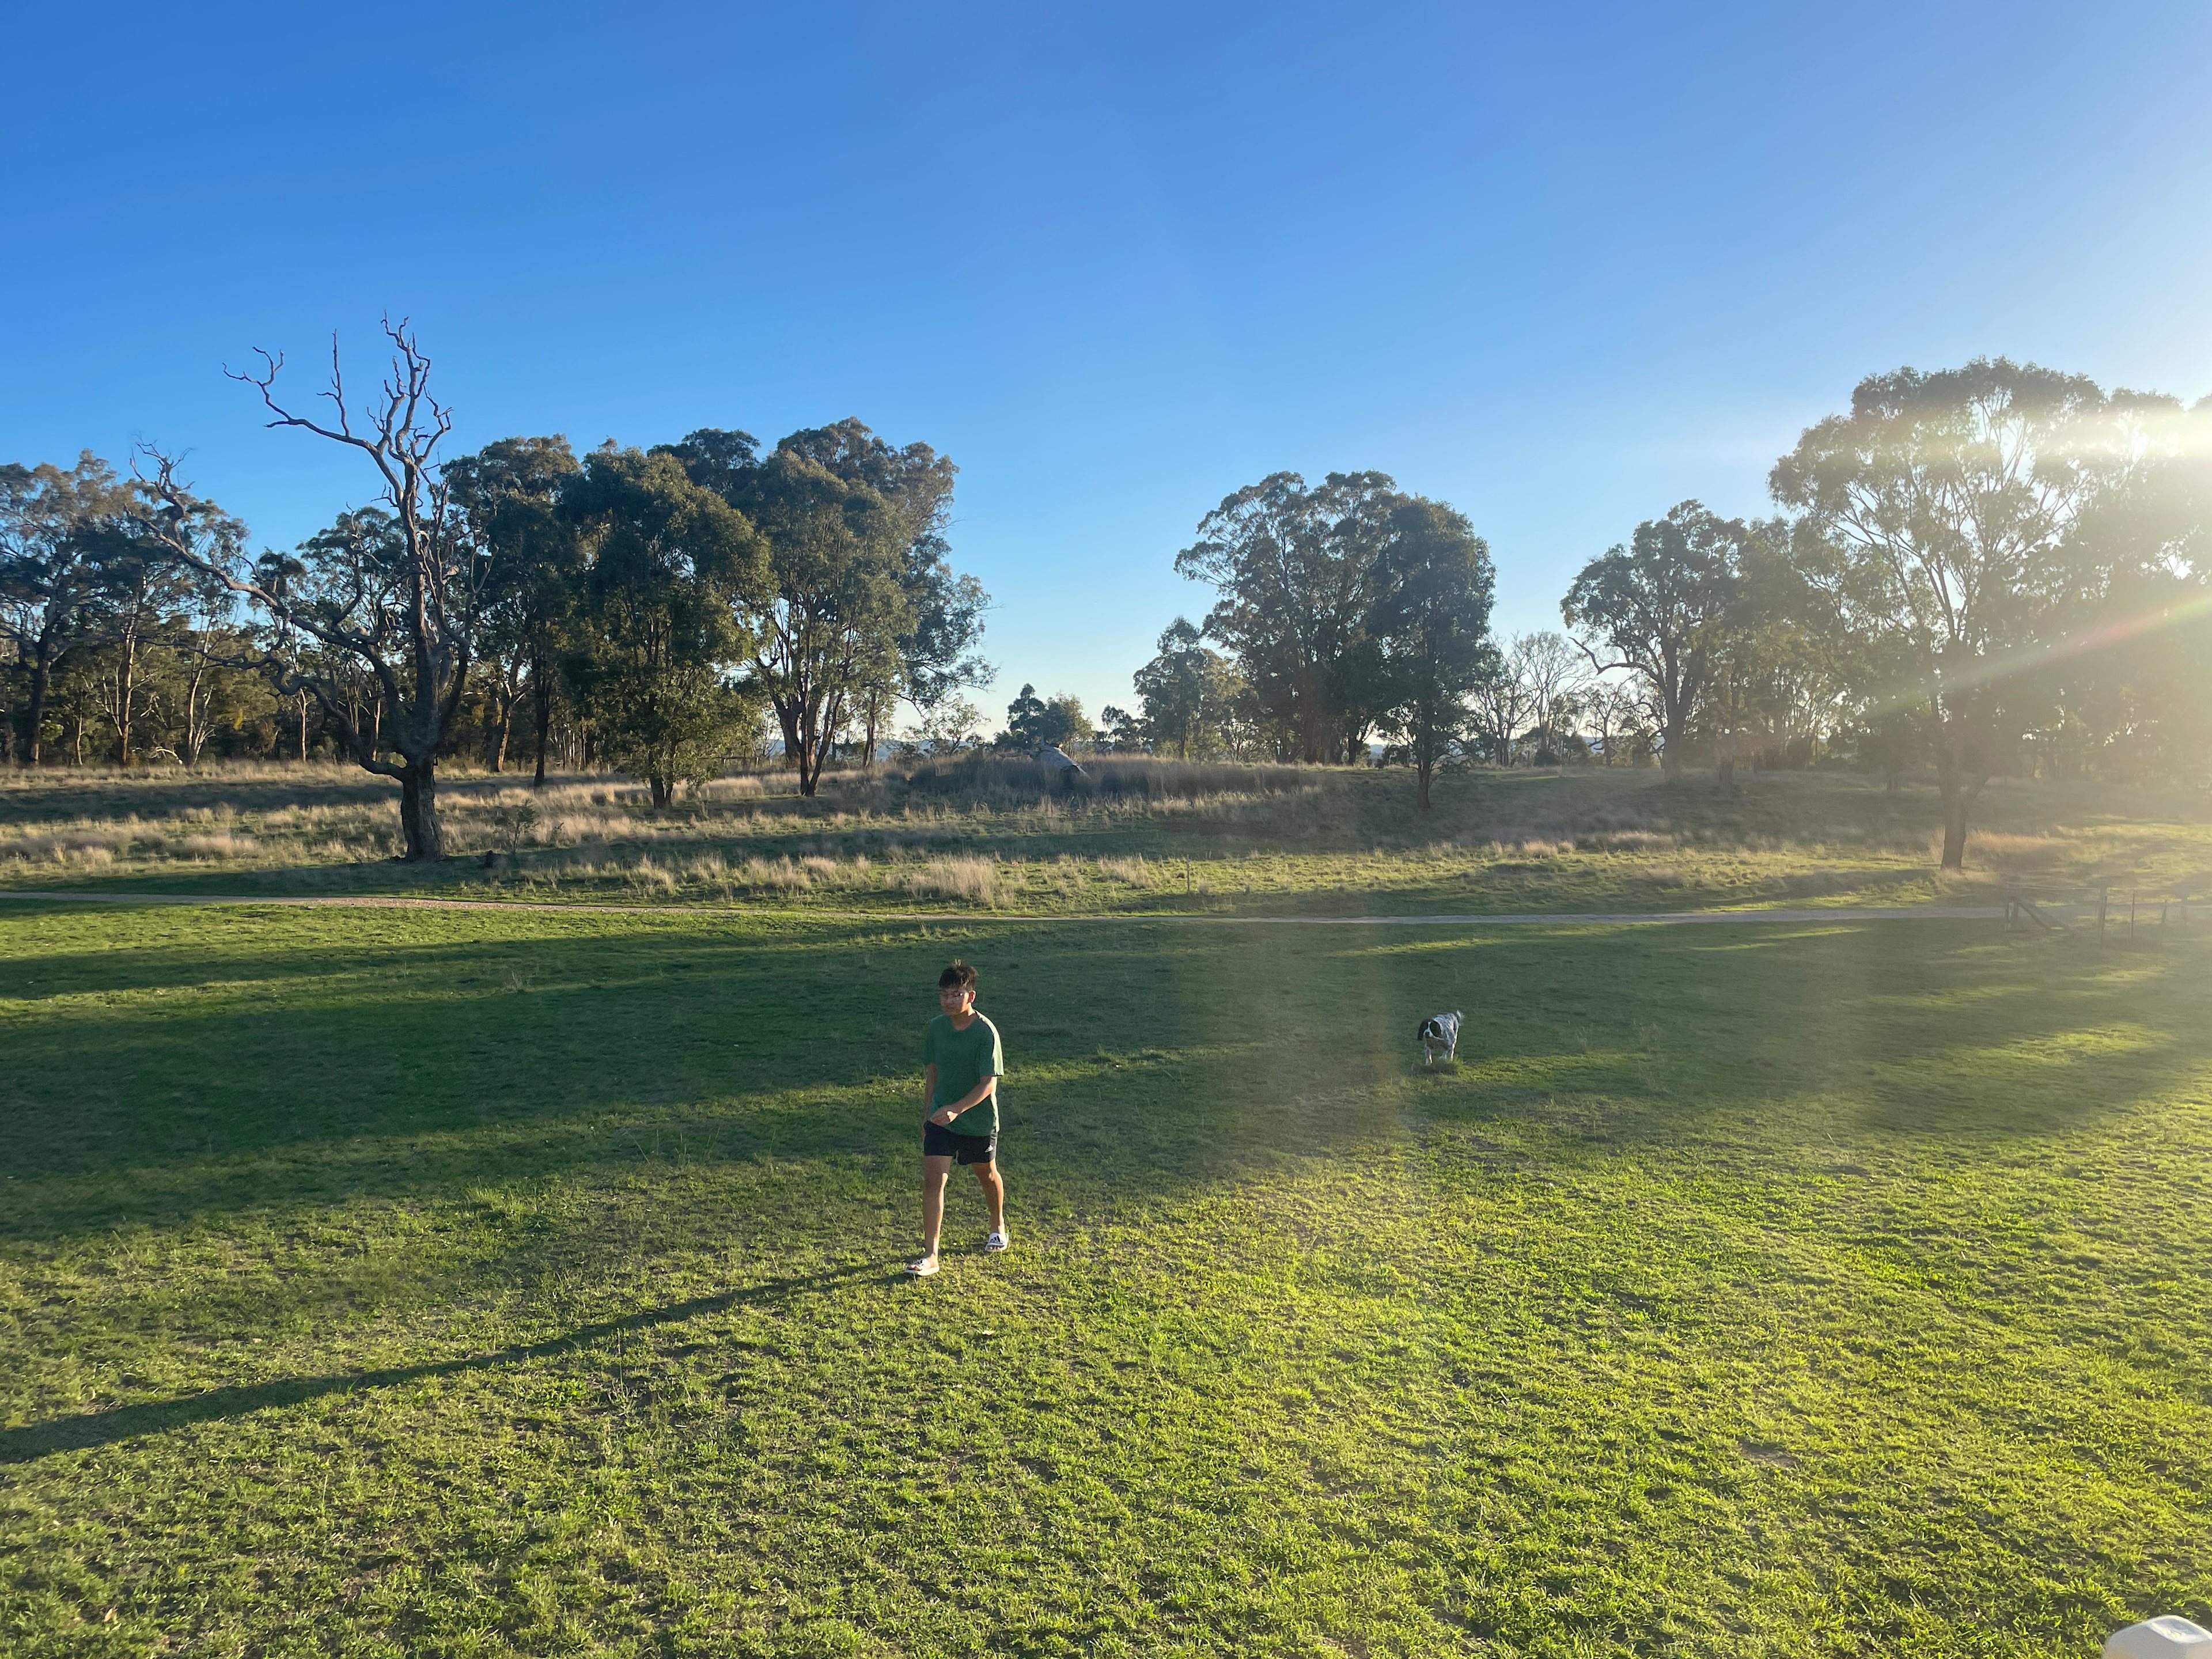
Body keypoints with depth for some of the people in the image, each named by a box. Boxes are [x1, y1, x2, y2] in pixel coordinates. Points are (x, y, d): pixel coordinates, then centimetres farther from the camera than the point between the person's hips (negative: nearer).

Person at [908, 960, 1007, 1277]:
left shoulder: (986, 1032, -21)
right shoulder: (937, 1026, -4)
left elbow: (988, 1085, -24)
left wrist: (956, 1109, -37)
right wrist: (927, 1114, 13)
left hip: (979, 1122, -3)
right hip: (940, 1119, 3)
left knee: (987, 1175, 19)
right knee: (932, 1180, -10)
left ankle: (998, 1226, 47)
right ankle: (930, 1255, -6)